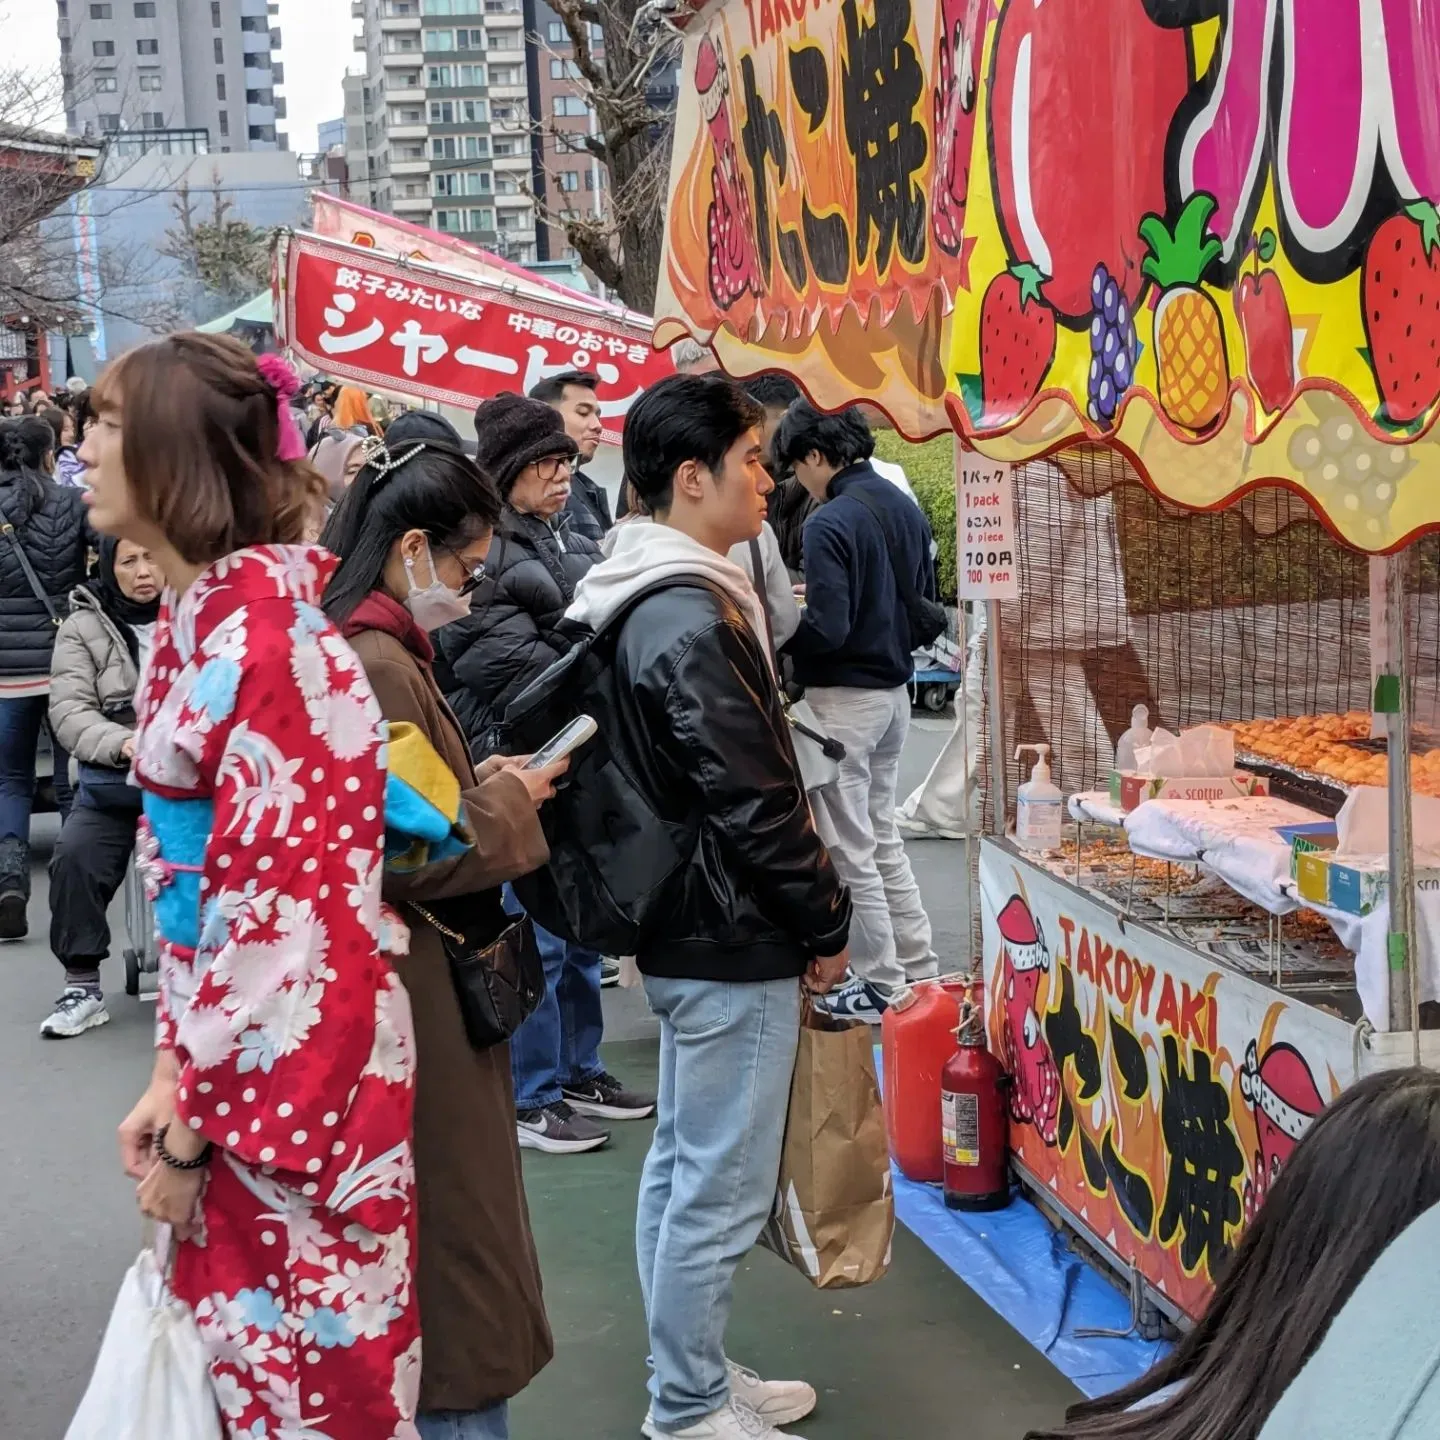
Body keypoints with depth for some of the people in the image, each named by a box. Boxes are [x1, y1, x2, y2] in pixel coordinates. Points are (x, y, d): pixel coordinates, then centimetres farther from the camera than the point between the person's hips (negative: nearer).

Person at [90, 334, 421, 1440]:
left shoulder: (262, 631, -20)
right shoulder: (195, 616, 8)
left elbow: (273, 904, -21)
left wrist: (194, 1122, -14)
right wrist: (174, 1069, 6)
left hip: (287, 1071, -8)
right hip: (227, 1052, 8)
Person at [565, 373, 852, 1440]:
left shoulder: (647, 605, 10)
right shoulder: (697, 622, -21)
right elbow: (757, 802, -22)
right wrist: (826, 926, -10)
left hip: (684, 928, 11)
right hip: (736, 947, -10)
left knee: (681, 1164, 18)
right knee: (721, 1190, 1)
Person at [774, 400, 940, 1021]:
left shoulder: (829, 523, -19)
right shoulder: (907, 510, 7)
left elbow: (827, 628, -23)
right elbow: (927, 607, 13)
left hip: (843, 697, -9)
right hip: (895, 691, 9)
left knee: (850, 849, 3)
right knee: (883, 836, 20)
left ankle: (882, 985, 10)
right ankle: (921, 969, 25)